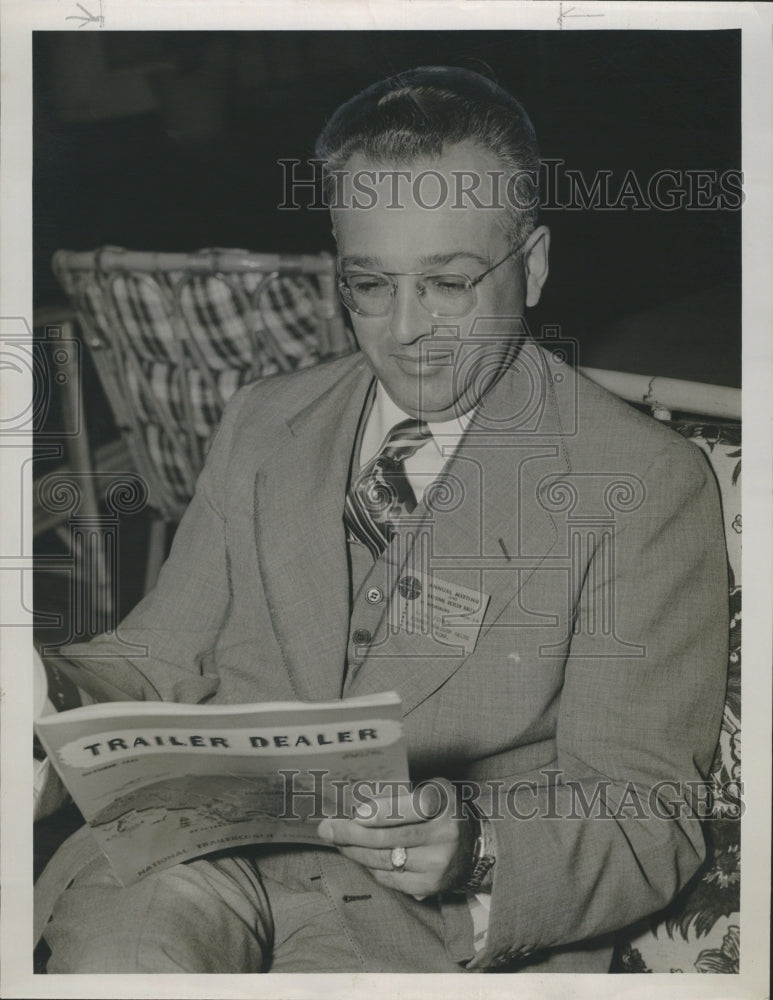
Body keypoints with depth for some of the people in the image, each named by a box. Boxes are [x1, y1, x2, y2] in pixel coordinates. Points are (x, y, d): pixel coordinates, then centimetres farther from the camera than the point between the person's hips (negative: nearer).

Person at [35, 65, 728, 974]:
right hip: (211, 849, 3)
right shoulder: (263, 423, 17)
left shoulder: (642, 486, 0)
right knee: (111, 947, -31)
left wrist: (478, 847, -23)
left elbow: (647, 820, -3)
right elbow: (160, 658, 17)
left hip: (451, 919, -2)